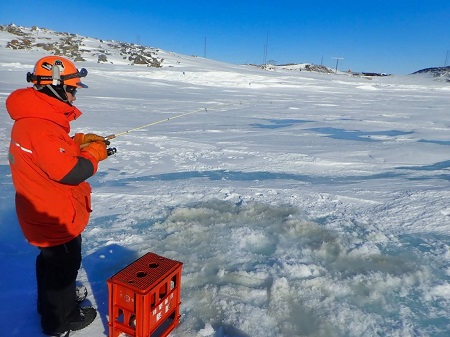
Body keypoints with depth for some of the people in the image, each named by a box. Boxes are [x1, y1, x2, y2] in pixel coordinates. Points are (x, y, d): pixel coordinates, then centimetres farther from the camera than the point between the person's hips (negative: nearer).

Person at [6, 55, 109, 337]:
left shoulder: (36, 118, 3)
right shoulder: (41, 127, -30)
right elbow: (69, 172, -31)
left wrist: (78, 141, 0)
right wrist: (94, 154, -15)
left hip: (47, 213, 10)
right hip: (56, 216, -10)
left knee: (51, 259, 28)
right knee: (64, 263, 11)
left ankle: (52, 301, 52)